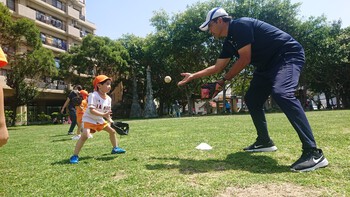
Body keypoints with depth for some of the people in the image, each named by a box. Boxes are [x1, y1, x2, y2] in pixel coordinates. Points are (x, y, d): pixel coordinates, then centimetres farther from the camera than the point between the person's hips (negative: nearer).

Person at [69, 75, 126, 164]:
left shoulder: (108, 98, -3)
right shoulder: (93, 96, -25)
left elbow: (107, 112, 4)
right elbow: (91, 110, -33)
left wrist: (110, 121, -8)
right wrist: (103, 114, -43)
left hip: (99, 119, 8)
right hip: (89, 119, -8)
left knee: (112, 131, 10)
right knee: (85, 135, -28)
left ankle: (115, 148, 30)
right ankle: (75, 156, -16)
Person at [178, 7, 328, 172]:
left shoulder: (240, 25, -17)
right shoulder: (229, 42, 12)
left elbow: (245, 59, -21)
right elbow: (217, 67, 20)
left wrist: (224, 80, -12)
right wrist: (193, 76, 22)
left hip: (288, 55, -10)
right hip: (268, 64, 10)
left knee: (281, 93, -33)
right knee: (252, 99, 9)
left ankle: (313, 153, -34)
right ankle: (265, 141, 20)